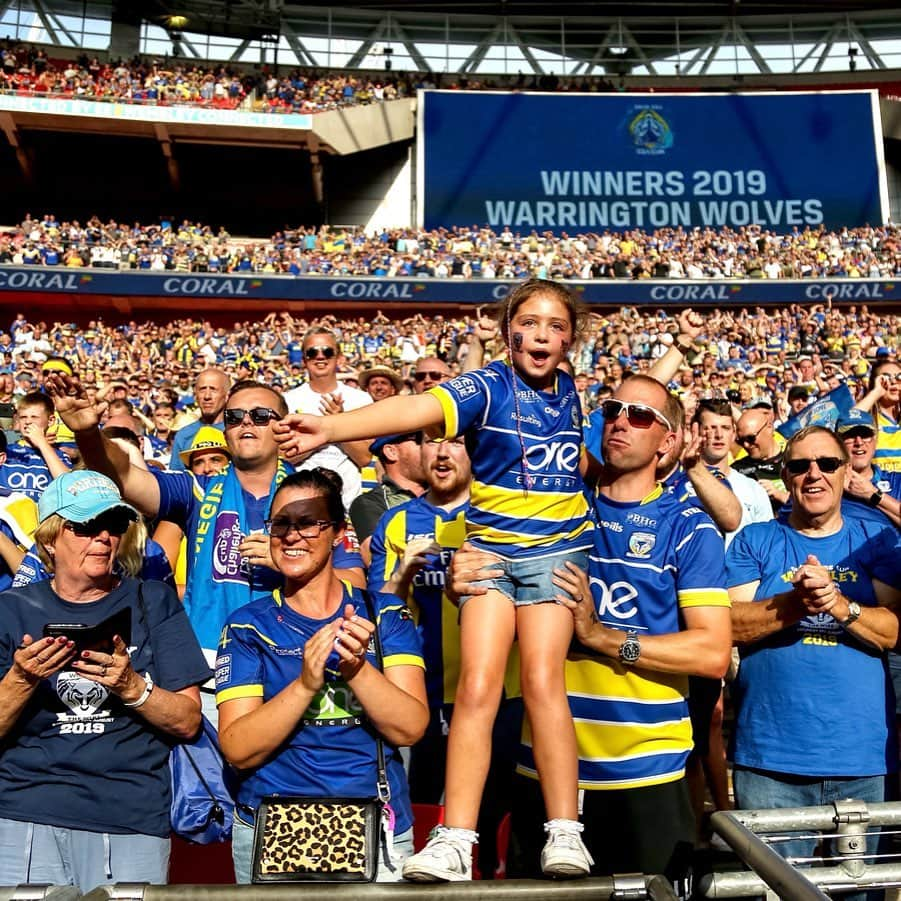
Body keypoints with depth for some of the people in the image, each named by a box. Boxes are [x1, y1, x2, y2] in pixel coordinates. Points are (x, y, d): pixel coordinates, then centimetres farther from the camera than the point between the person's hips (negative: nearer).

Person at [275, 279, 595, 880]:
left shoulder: (569, 392, 5)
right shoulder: (488, 387, -9)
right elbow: (415, 409, -28)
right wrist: (331, 429, -41)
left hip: (557, 547, 2)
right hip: (490, 545, -1)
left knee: (543, 678, -12)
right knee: (477, 685, -11)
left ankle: (565, 833, -3)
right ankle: (455, 842, -8)